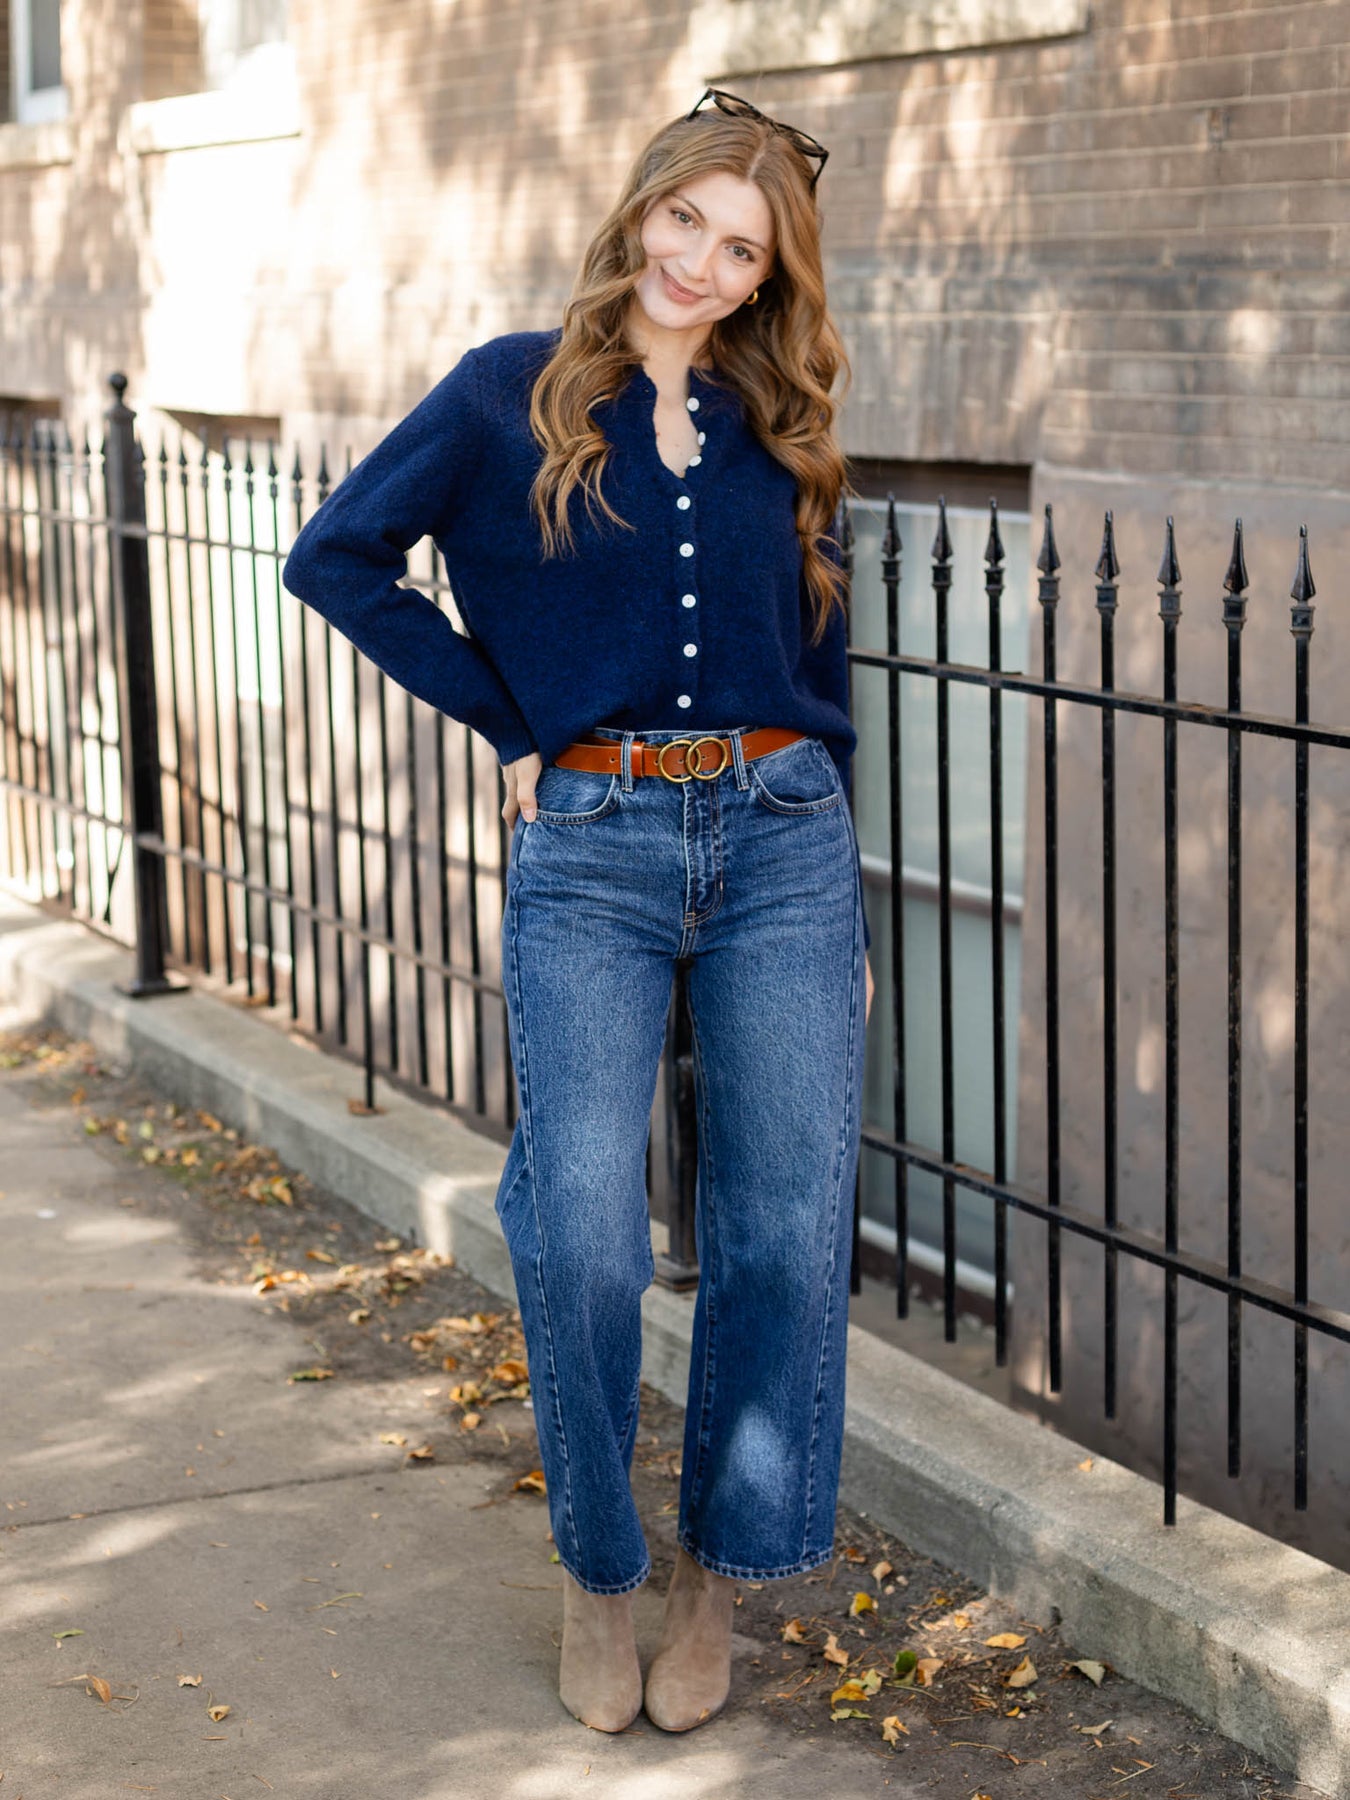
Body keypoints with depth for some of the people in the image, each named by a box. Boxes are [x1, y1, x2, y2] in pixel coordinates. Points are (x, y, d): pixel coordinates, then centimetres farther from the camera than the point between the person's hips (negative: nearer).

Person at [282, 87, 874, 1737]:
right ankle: (596, 1573, 11)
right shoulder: (513, 395, 4)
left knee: (787, 1229, -2)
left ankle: (719, 1573, 16)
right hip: (589, 855, -3)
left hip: (782, 843, 3)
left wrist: (845, 910, 15)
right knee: (583, 1235, -11)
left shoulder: (778, 434, 13)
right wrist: (510, 722, -1)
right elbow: (338, 555, 2)